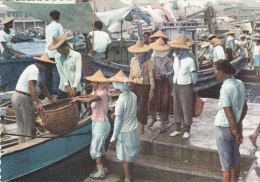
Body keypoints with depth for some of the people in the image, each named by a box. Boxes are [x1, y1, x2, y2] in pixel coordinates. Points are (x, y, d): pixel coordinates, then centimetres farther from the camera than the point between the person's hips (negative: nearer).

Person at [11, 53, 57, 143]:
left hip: (16, 97, 10)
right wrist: (38, 102, -27)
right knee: (29, 126, -1)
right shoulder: (34, 70, -15)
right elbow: (31, 86, -26)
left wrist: (50, 97, 21)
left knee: (21, 126, 16)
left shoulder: (35, 69, 16)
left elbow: (41, 85, 21)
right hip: (23, 98, -10)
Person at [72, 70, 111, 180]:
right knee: (100, 148, 19)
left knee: (94, 149, -2)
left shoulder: (103, 93, -23)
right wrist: (79, 97, -8)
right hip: (96, 123, 9)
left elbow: (89, 100, -35)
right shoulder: (96, 91, 6)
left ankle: (101, 172, 9)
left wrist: (78, 99, -19)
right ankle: (104, 169, 33)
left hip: (101, 124, -9)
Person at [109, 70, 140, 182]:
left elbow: (118, 121, -20)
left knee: (125, 158, 10)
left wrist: (114, 137, -10)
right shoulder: (133, 96, -4)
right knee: (131, 155, 22)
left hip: (125, 132, -7)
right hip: (134, 130, 7)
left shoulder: (120, 101, -25)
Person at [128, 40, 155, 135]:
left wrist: (152, 90, -9)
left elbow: (151, 76, -8)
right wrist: (128, 86, 17)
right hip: (134, 84, 5)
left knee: (143, 106, 6)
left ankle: (142, 127, 20)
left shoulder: (148, 61, -9)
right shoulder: (133, 60, 7)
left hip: (144, 85, -4)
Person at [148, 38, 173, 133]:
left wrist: (163, 75, -18)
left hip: (164, 83, -2)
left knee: (163, 103, 1)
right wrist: (154, 75, -12)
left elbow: (171, 73, -3)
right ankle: (153, 118, 37)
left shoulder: (167, 61, -4)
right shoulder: (151, 59, 2)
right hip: (152, 83, 2)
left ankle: (162, 124, 16)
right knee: (151, 102, 8)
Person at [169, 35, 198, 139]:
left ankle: (187, 131, 18)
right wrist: (174, 86, 15)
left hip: (186, 87, -6)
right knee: (176, 108, 11)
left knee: (187, 109, 4)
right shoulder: (176, 59, 5)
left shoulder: (189, 60, -15)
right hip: (176, 86, 6)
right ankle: (178, 130, 24)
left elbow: (194, 77, -6)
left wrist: (190, 86, 5)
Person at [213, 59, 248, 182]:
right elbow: (244, 108, 1)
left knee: (226, 163, 7)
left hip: (223, 129, -7)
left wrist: (236, 132, -13)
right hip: (236, 126, 7)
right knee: (235, 159, 21)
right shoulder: (240, 84, -1)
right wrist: (238, 125, -3)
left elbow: (229, 114, -21)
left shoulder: (225, 89, -23)